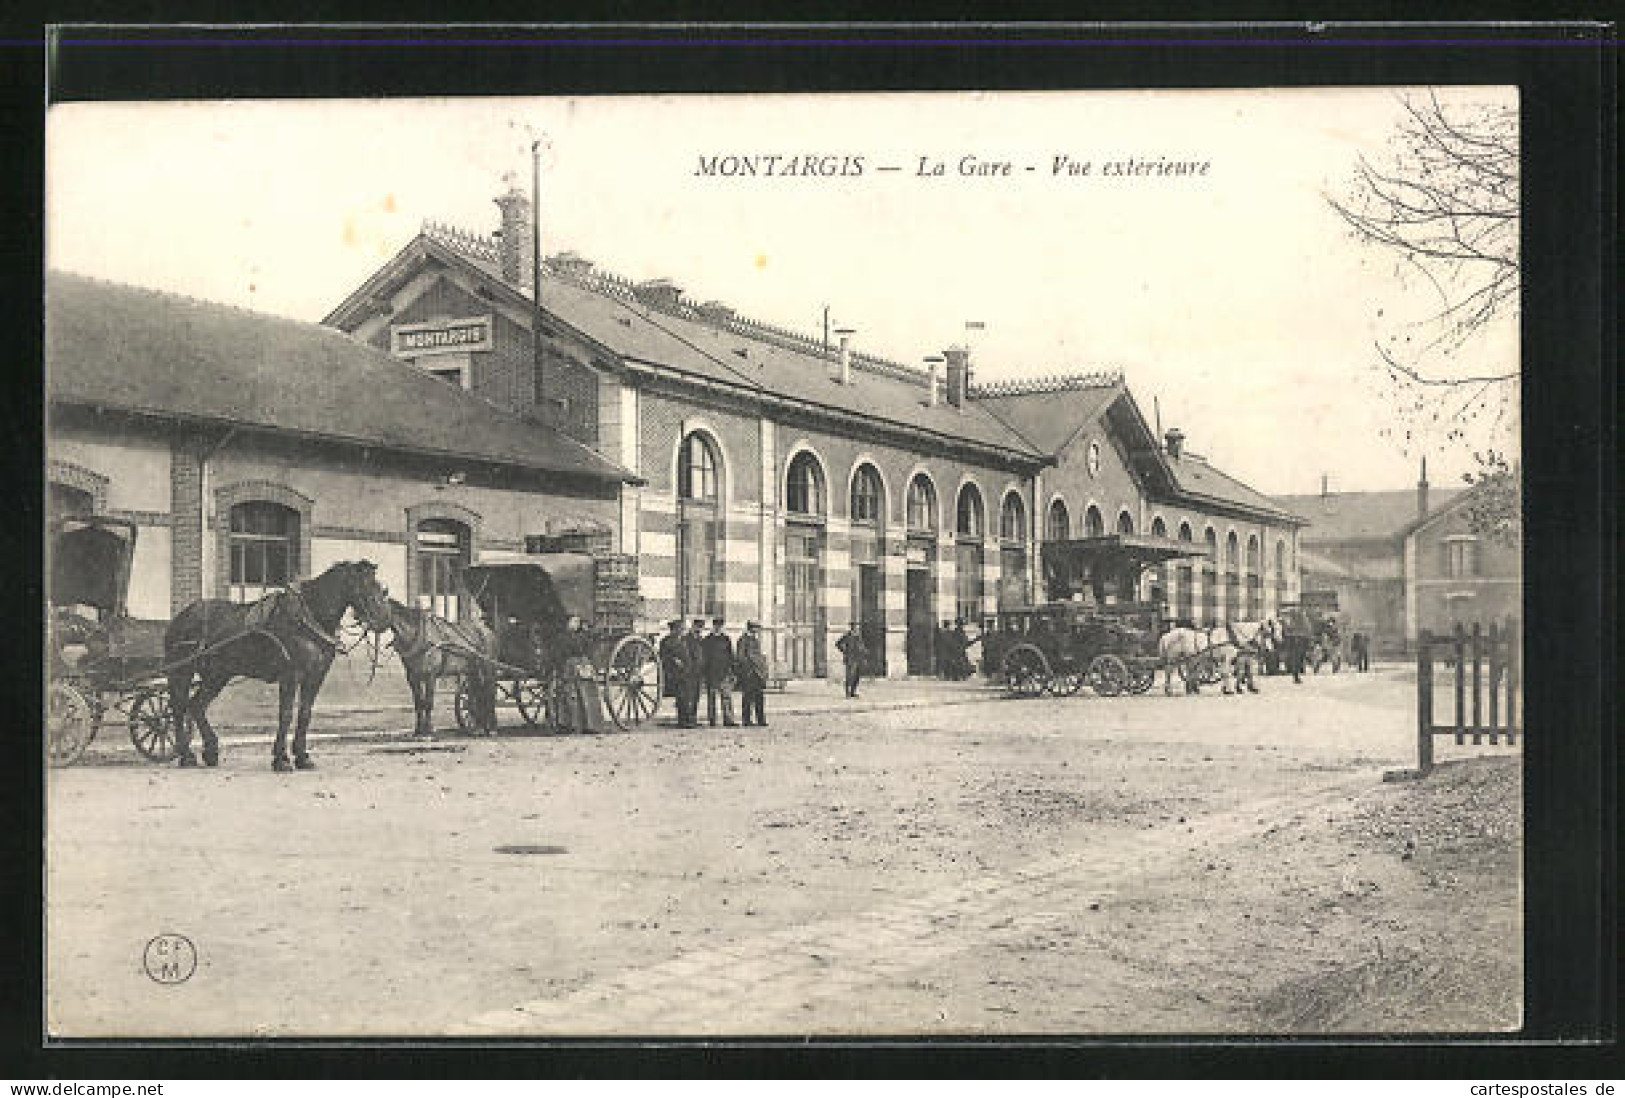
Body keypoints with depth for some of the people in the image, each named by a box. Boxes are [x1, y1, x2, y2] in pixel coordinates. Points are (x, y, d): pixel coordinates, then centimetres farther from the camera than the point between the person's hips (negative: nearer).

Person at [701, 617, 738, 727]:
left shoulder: (726, 639, 12)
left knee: (727, 695, -7)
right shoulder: (707, 640, 5)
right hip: (711, 672, -1)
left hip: (724, 671, 1)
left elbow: (730, 655, 14)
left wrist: (731, 670, 7)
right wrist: (703, 671, -1)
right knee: (711, 696, 3)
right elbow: (702, 657, 5)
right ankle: (712, 720, 9)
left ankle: (728, 720, -9)